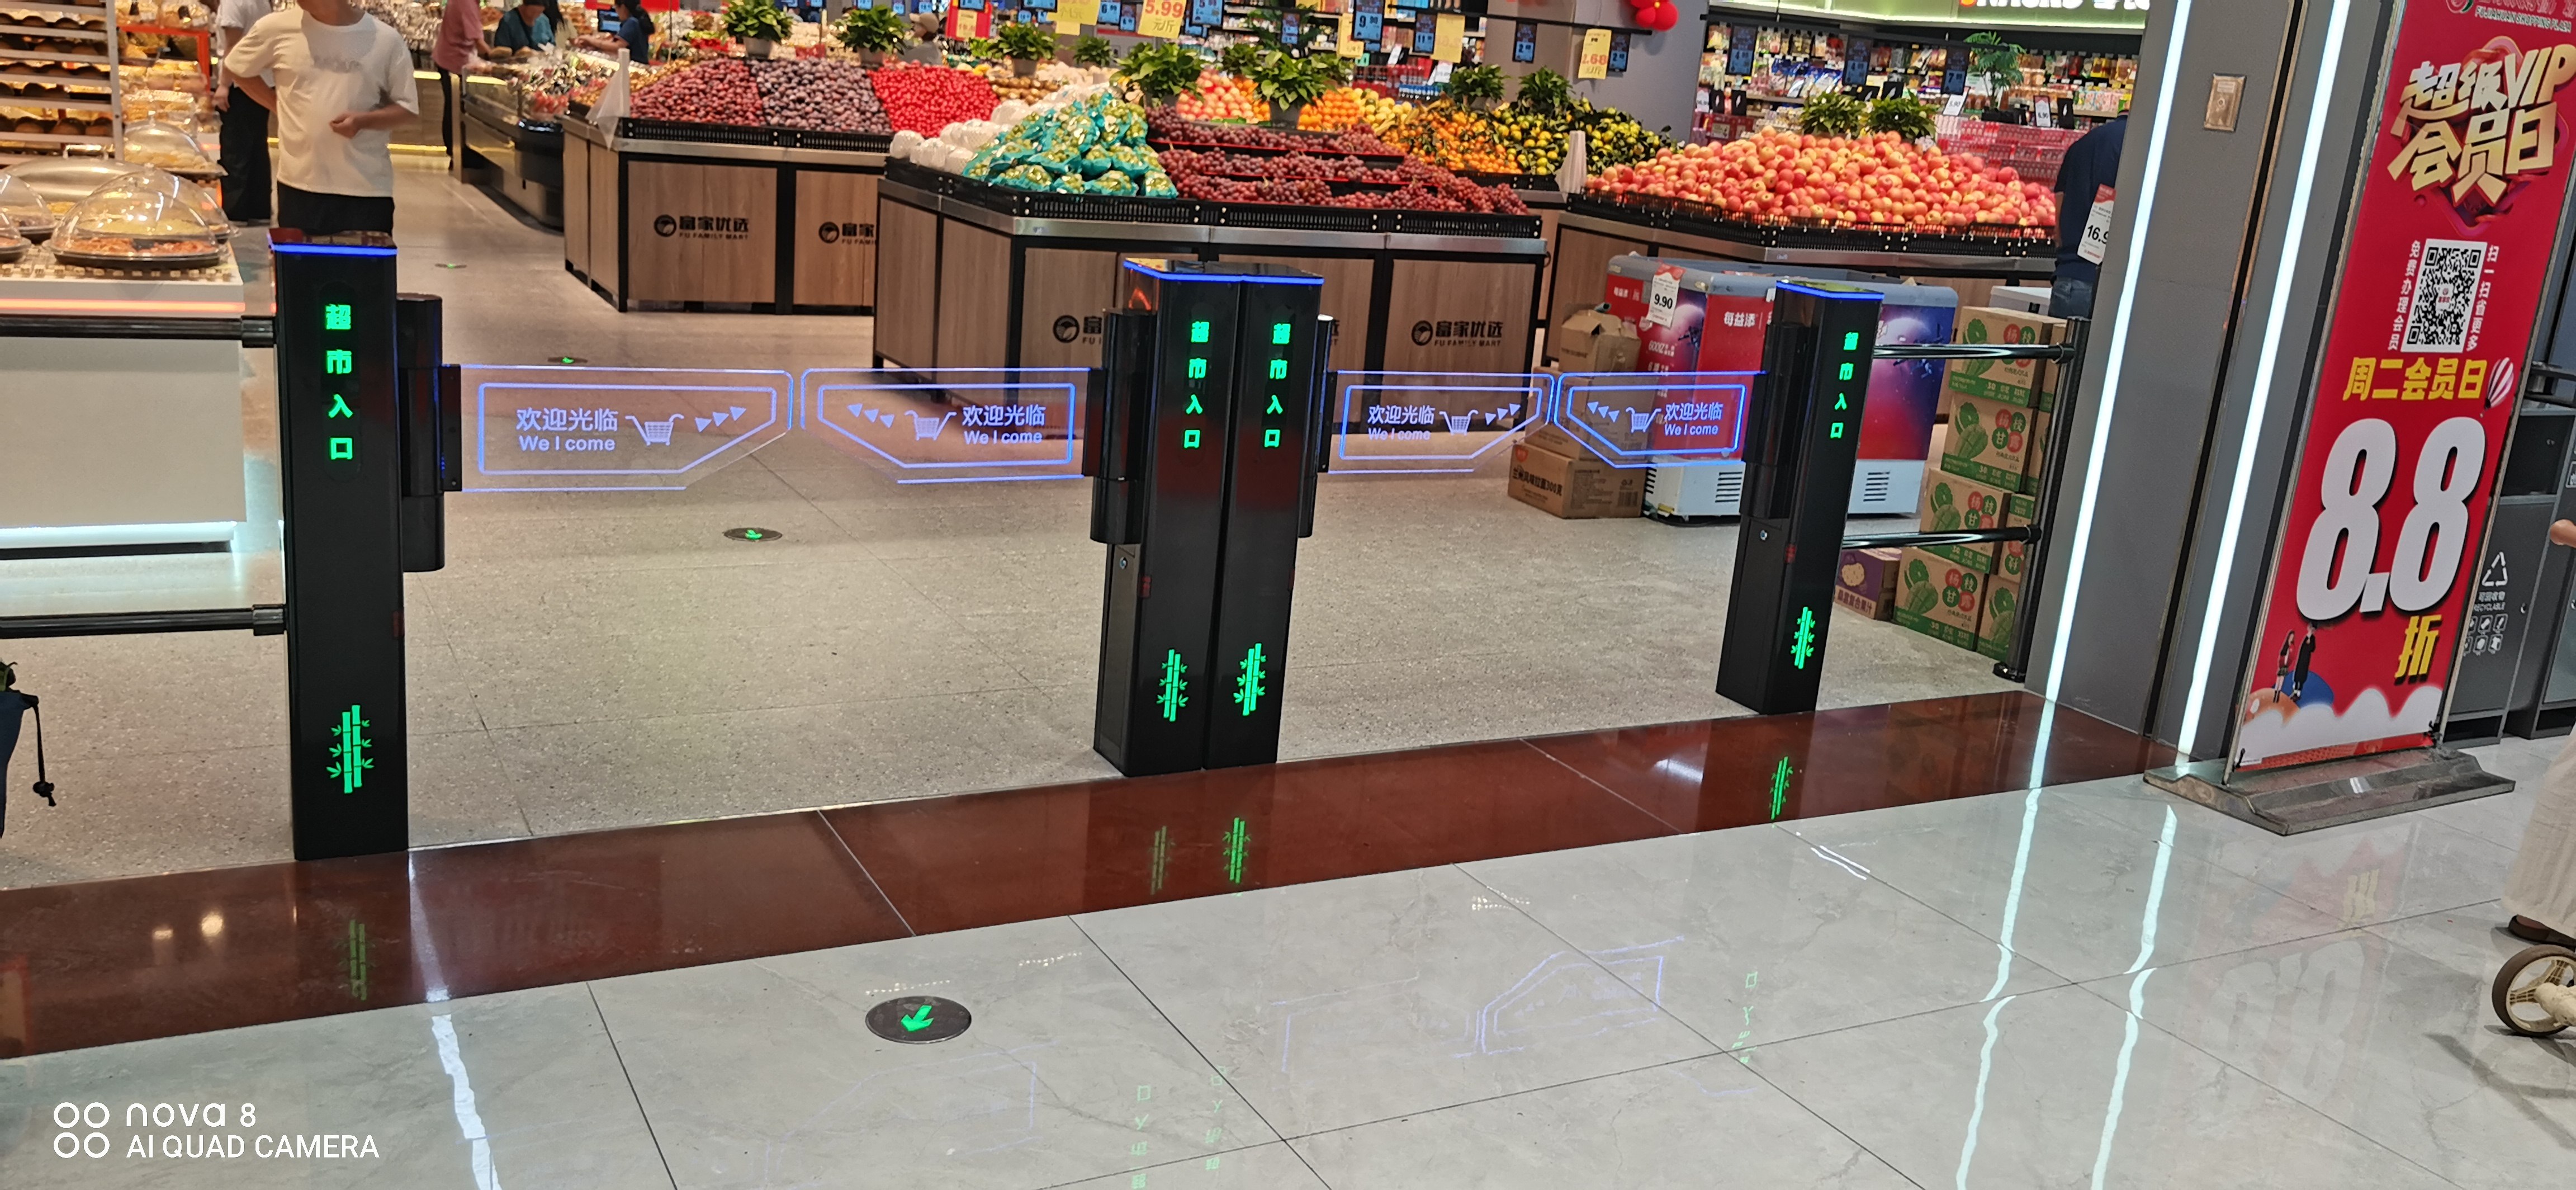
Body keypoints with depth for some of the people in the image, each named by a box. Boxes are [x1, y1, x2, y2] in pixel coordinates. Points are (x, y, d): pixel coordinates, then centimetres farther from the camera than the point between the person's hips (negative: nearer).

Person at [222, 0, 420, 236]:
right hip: (299, 184, 2)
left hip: (367, 188, -2)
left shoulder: (386, 40, -3)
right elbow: (234, 69, 16)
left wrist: (364, 121, -15)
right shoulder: (278, 27, 0)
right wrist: (279, 105, 6)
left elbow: (407, 106, 3)